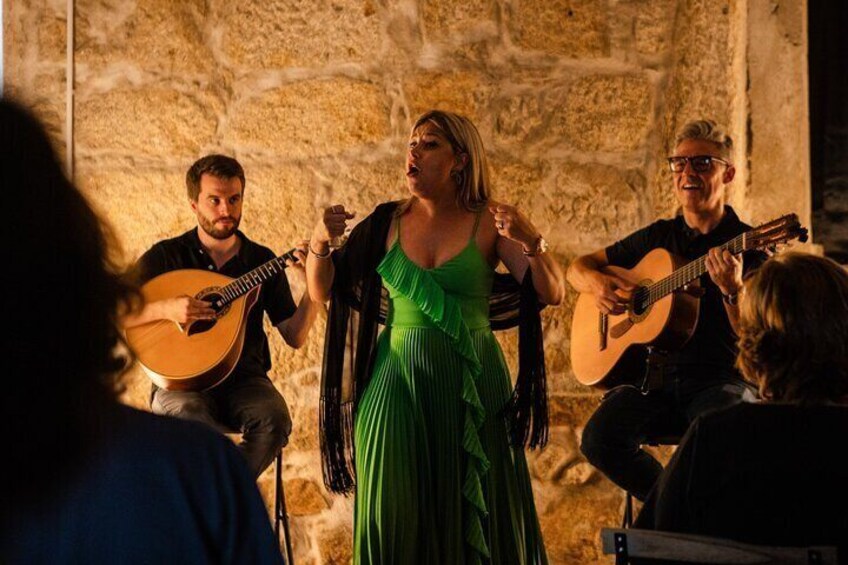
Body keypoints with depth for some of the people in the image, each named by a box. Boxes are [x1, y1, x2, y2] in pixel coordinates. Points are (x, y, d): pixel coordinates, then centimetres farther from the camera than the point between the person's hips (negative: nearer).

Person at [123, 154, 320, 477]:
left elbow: (294, 337, 9)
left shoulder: (262, 260, 11)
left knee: (274, 419, -31)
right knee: (187, 414, -38)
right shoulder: (167, 256, 5)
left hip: (244, 379, 3)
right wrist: (164, 309, -19)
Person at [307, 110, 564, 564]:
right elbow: (322, 292, 7)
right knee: (392, 513, -2)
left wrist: (531, 241, -24)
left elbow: (553, 293, -7)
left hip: (472, 383, -1)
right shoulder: (386, 224, 6)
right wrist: (321, 243, -12)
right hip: (398, 377, 1)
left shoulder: (488, 224, 0)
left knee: (473, 510, 4)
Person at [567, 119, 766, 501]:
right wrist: (598, 284, -2)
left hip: (722, 380, -4)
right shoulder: (658, 237, 14)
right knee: (600, 438, -25)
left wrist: (733, 291, -28)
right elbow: (578, 268, 22)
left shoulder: (747, 245, 1)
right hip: (655, 377, 4)